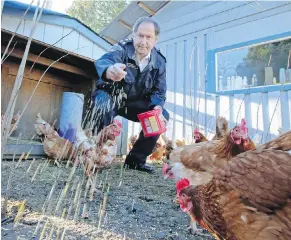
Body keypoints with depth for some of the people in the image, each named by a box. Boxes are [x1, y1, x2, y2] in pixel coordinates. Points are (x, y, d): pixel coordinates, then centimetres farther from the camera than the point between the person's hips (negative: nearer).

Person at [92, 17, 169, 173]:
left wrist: (157, 107, -28)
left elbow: (159, 91, -5)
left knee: (162, 116, -12)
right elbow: (103, 61, -41)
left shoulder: (159, 61, -6)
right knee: (104, 106, -38)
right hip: (110, 96, -4)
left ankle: (136, 159, 0)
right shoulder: (122, 48, -19)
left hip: (134, 102, 4)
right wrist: (110, 70, -68)